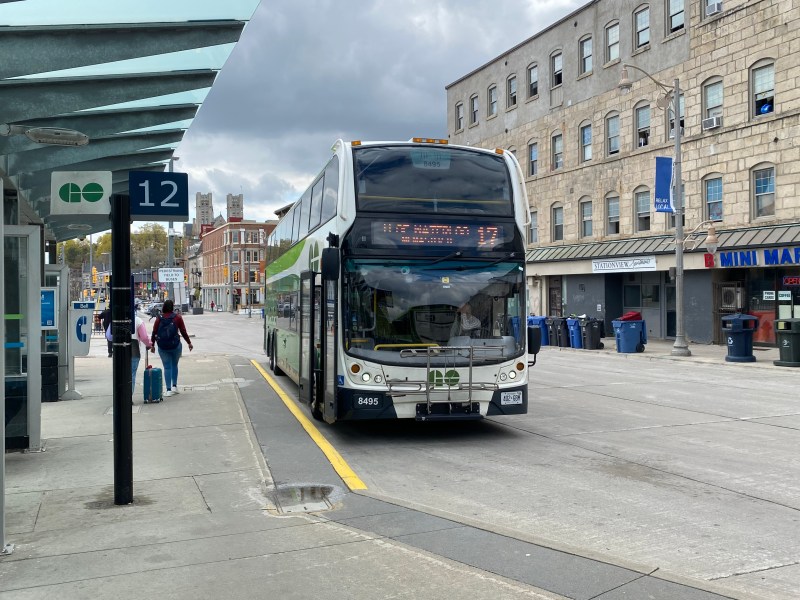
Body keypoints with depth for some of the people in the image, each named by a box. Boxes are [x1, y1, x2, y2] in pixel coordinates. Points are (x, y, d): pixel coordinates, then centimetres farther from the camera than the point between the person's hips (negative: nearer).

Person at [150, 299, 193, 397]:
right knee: (174, 365, 18)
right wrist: (189, 343, 9)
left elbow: (154, 332, 0)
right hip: (175, 345, 0)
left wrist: (152, 345, 10)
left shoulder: (159, 318, -1)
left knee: (167, 367, 5)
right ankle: (174, 386, 15)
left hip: (162, 347, 0)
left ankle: (168, 390, 0)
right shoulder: (177, 317, -3)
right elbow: (183, 332, -2)